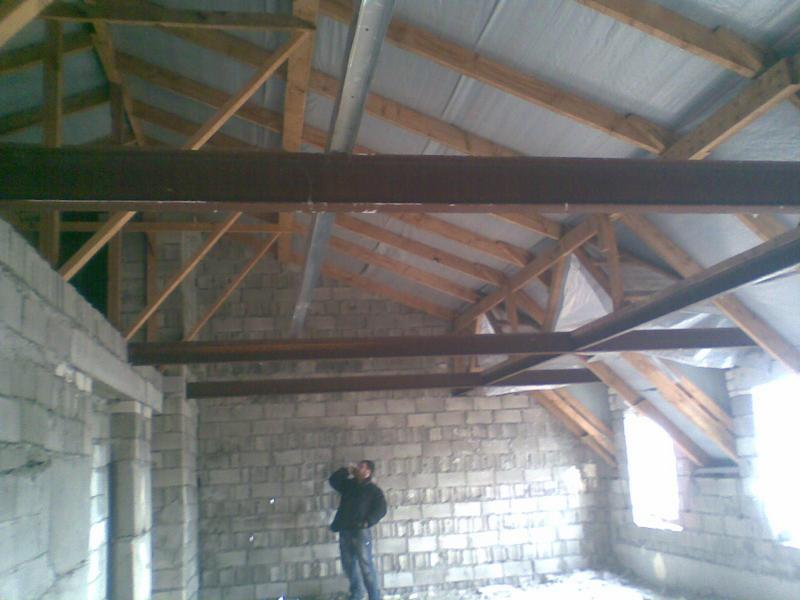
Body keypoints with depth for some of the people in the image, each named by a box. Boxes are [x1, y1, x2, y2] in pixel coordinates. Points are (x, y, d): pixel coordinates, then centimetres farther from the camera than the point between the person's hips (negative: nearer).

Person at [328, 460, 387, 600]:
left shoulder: (374, 490, 0)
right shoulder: (349, 484, 16)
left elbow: (381, 509, -9)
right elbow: (332, 480, 14)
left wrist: (368, 522, -21)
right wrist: (346, 471, 4)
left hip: (361, 532, -6)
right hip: (345, 531, 6)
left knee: (366, 566, -6)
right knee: (348, 564, 13)